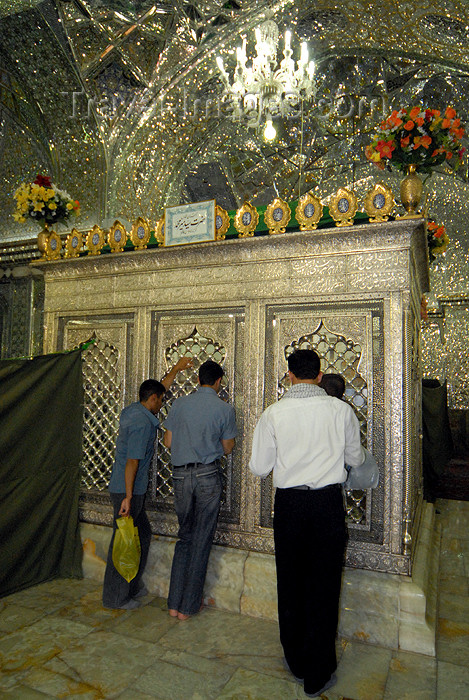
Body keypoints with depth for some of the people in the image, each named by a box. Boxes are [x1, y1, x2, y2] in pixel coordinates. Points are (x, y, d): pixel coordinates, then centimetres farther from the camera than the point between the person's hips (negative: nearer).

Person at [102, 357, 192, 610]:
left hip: (131, 490, 10)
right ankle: (115, 597, 17)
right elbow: (132, 460, -26)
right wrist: (128, 497, -26)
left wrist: (175, 370, 31)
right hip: (127, 491, -10)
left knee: (143, 535, 19)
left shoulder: (131, 410, 8)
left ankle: (132, 586, 33)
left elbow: (158, 389, 24)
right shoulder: (143, 423, -21)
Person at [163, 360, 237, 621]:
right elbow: (227, 448, 2)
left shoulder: (179, 404, 2)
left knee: (185, 536, 17)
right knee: (202, 540, 8)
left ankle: (175, 603, 20)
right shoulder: (225, 409, -5)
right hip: (208, 474, -3)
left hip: (181, 474, 3)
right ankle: (189, 606, 18)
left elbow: (168, 441, 8)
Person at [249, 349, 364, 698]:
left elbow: (259, 467, -2)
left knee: (290, 582, 18)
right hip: (328, 502, 0)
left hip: (288, 503, 1)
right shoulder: (341, 410, -6)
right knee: (324, 586, 12)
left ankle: (296, 662, 35)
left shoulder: (274, 413, -7)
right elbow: (356, 458, 8)